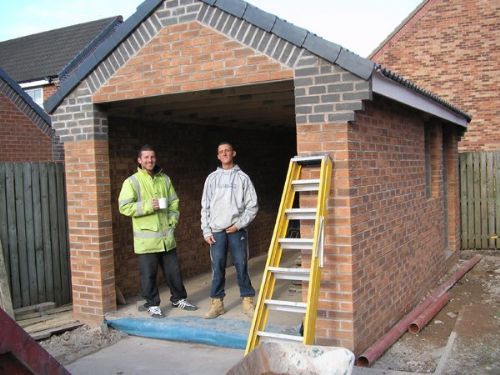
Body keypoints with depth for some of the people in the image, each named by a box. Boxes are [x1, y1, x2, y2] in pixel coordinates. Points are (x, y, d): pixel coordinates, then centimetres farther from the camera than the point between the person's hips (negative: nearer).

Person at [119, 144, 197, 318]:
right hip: (146, 237, -5)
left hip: (166, 235, 5)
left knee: (173, 270, 14)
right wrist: (147, 206, -20)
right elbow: (124, 207, -12)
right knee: (149, 273, 3)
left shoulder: (164, 179, 10)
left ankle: (179, 298, 31)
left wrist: (173, 217, 2)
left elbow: (174, 201, 18)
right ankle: (152, 304, 19)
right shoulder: (132, 182, -6)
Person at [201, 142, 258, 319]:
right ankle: (216, 303, 14)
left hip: (237, 230, -2)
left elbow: (252, 206, 0)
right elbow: (205, 207, 9)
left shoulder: (242, 177, 3)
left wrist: (238, 224, -9)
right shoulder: (212, 178, 9)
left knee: (242, 266, 3)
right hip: (217, 231, 2)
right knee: (217, 268, 4)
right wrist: (206, 231, 1)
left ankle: (248, 301, 14)